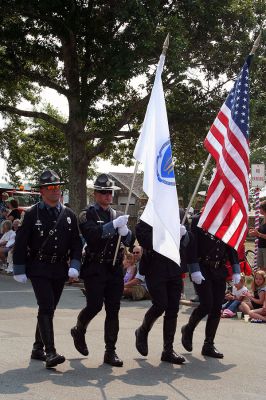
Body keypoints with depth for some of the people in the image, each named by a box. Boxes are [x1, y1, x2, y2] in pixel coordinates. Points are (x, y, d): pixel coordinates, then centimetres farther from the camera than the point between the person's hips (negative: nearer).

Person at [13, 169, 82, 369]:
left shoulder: (69, 215, 7)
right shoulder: (33, 214, -4)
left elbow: (76, 242, 10)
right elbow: (20, 242, -3)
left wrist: (74, 265, -3)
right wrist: (19, 270, -6)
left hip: (60, 270, 4)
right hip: (38, 269, -4)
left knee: (49, 309, 12)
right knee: (46, 307, -15)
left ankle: (38, 348, 26)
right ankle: (50, 352, -17)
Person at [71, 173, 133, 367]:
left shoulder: (118, 215, 15)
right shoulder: (88, 214, 0)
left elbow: (130, 241, 8)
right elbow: (92, 234, -19)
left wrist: (124, 230, -13)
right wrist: (114, 225, -25)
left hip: (115, 269, 4)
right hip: (95, 268, -4)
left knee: (113, 310, 3)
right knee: (95, 305, -10)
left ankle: (110, 351, 9)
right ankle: (79, 331, 21)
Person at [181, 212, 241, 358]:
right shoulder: (198, 220, -6)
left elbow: (231, 247, 11)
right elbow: (191, 246, -11)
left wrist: (236, 270, 4)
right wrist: (194, 270, -18)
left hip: (219, 271, 5)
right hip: (202, 270, -5)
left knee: (216, 309, 3)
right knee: (206, 305, -11)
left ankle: (209, 345, 14)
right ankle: (188, 329, 17)